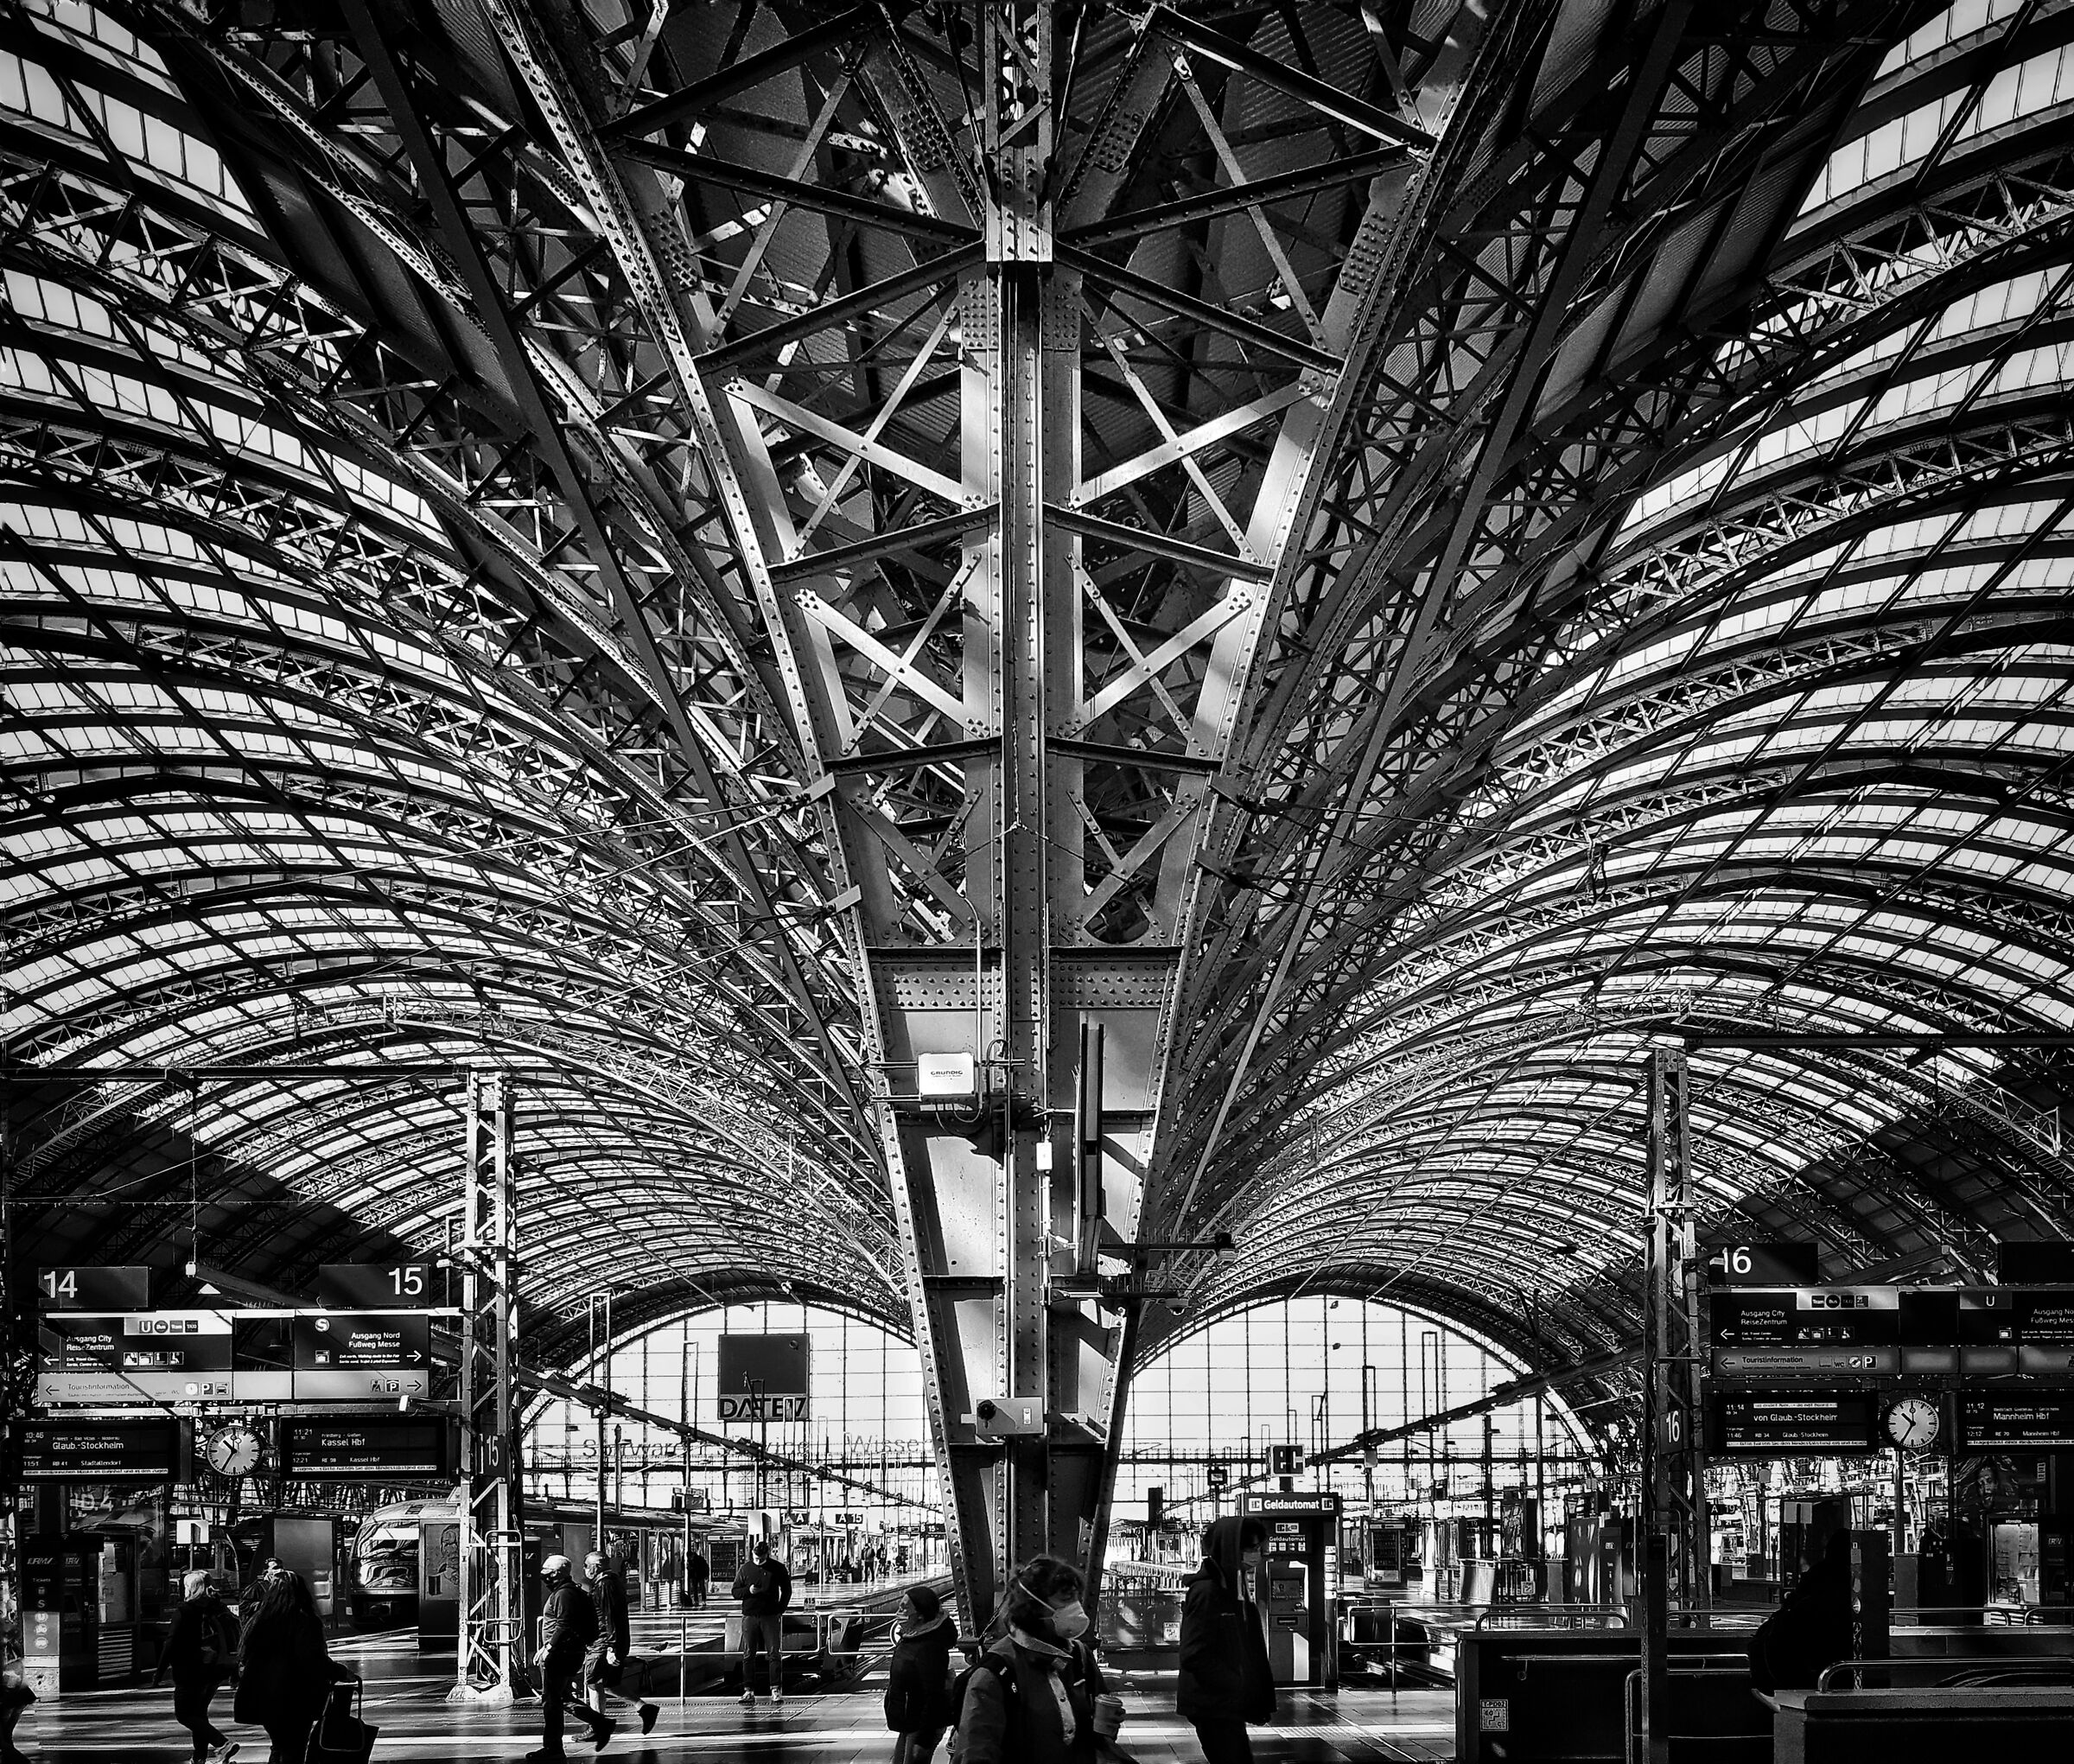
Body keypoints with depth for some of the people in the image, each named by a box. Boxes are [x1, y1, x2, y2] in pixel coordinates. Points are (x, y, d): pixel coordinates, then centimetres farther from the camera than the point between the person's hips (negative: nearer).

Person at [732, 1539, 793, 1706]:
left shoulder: (778, 1568, 2)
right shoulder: (745, 1569, 5)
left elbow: (787, 1590, 10)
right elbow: (735, 1592, 9)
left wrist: (780, 1610, 1)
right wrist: (748, 1591, -12)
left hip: (771, 1617, -1)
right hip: (750, 1617, 1)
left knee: (775, 1654, -4)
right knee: (748, 1656, 1)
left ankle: (776, 1690, -1)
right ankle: (748, 1691, 5)